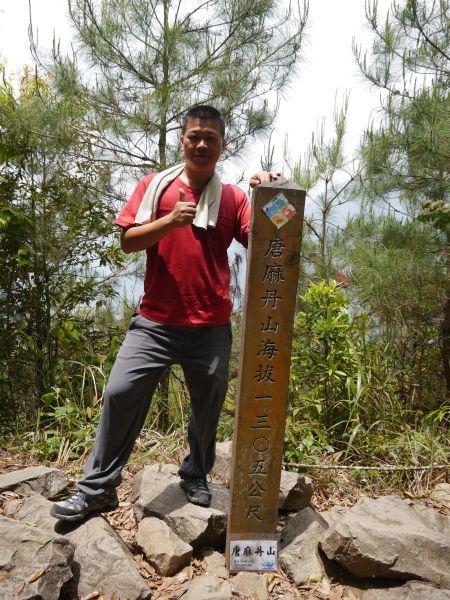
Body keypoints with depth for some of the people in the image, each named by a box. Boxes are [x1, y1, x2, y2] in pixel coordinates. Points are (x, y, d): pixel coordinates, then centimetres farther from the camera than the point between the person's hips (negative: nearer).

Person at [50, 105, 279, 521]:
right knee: (121, 392, -5)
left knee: (208, 404, 12)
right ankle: (97, 489, 12)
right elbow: (127, 241, -1)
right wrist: (169, 221, -16)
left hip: (212, 326, 1)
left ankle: (196, 476, 36)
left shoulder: (233, 198, 6)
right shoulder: (156, 185, 5)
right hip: (156, 321, 0)